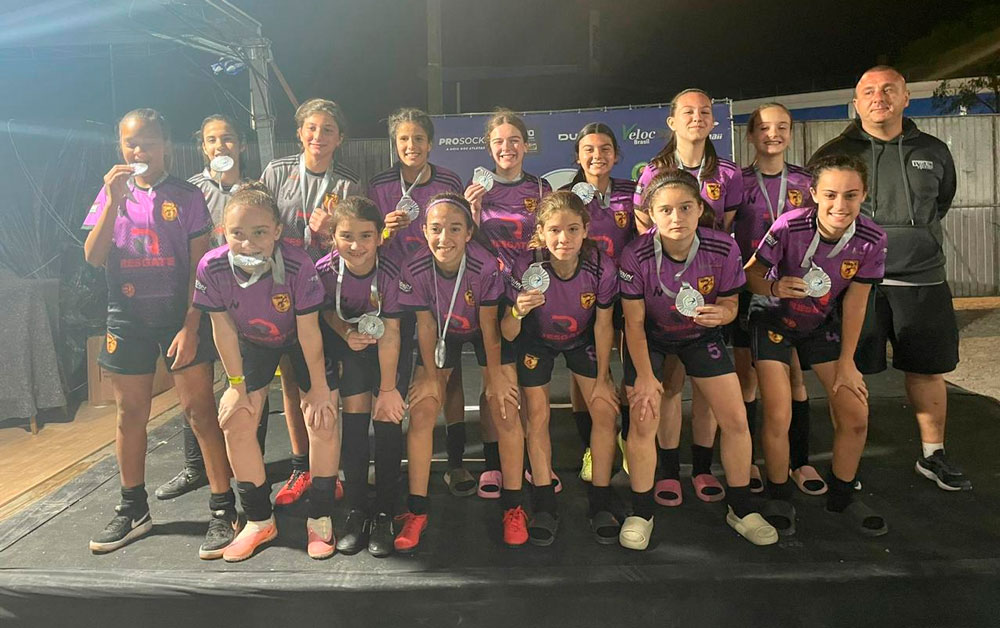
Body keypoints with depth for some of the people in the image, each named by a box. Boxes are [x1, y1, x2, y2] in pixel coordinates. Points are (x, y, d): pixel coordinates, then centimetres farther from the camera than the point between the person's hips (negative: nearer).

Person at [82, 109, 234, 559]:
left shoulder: (186, 197, -1)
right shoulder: (112, 193, 7)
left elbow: (200, 266, -4)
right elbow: (93, 258, -3)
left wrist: (191, 325, -10)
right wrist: (113, 201, -14)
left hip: (180, 316, -3)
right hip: (127, 319, 4)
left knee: (199, 409, -6)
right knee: (130, 414, 12)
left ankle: (223, 508, 2)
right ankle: (133, 510, 28)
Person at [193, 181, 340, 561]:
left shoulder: (298, 266, -37)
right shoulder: (212, 268, -29)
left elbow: (308, 332, -25)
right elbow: (223, 329, -14)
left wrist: (319, 387, -15)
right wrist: (237, 384, -7)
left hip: (299, 338, -3)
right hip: (252, 342, 3)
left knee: (323, 418, -11)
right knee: (235, 420, -1)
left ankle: (320, 518, 8)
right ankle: (259, 521, 17)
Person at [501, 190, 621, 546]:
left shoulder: (602, 266, -30)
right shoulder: (526, 266, -33)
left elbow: (603, 325, -12)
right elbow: (508, 334, -26)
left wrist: (602, 379, -4)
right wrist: (518, 311, -49)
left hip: (582, 339, 1)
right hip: (537, 340, -1)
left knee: (605, 411, -6)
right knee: (537, 414, -5)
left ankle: (600, 503, 12)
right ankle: (544, 506, 12)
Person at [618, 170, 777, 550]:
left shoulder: (723, 250, -23)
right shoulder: (635, 257, -27)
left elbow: (730, 305, -7)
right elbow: (634, 323, -16)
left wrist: (720, 313, -31)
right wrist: (645, 376, -15)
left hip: (701, 335, 2)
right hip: (650, 338, -2)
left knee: (736, 420, 0)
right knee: (643, 421, -9)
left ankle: (741, 508, 23)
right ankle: (641, 514, 13)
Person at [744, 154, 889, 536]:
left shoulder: (871, 240, -19)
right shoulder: (789, 227, -29)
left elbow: (854, 302, -8)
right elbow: (750, 272, -16)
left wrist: (846, 362, -4)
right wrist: (775, 287, -39)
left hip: (823, 324, 4)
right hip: (774, 320, -3)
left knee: (856, 416, 0)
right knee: (778, 418, -12)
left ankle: (841, 498, 25)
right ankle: (779, 500, 14)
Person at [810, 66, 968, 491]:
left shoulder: (933, 152, 9)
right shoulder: (835, 154, 0)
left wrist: (917, 236, 18)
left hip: (921, 280, 3)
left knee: (927, 369, 11)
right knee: (852, 374, 1)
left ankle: (933, 455, 27)